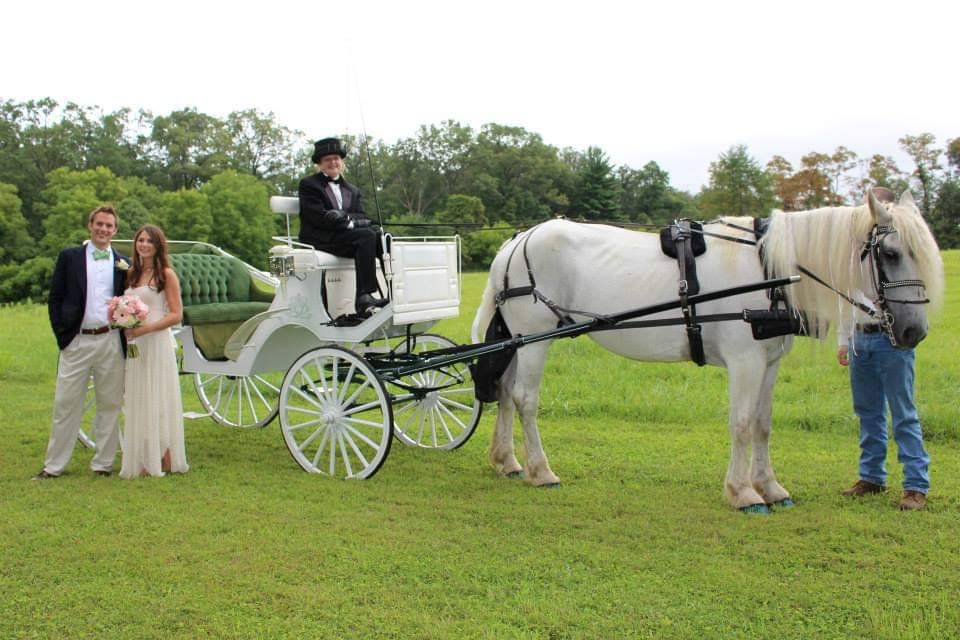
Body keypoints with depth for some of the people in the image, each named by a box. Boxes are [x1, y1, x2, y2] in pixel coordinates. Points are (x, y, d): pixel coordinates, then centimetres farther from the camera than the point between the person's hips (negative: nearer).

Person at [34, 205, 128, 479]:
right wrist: (61, 334, -2)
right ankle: (54, 465, 11)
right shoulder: (69, 257, 5)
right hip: (77, 341, -1)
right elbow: (54, 299, 5)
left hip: (110, 341, 1)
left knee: (110, 405, 6)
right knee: (65, 405, 3)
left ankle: (103, 464, 17)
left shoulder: (123, 264, 8)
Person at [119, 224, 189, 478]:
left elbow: (176, 314, -10)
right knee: (138, 402, 7)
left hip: (157, 343, -6)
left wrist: (145, 328, -18)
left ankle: (164, 460, 2)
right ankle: (143, 461, 13)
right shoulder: (131, 274, 14)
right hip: (134, 345, 6)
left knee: (158, 400, -3)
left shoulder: (166, 274, -4)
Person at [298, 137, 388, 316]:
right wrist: (348, 222, -14)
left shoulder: (352, 191, 24)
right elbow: (319, 217, -9)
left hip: (349, 235, 6)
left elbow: (363, 219, 8)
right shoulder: (308, 184, 5)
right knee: (366, 236, -31)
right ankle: (364, 298, -40)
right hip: (320, 239, -6)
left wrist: (346, 218, -12)